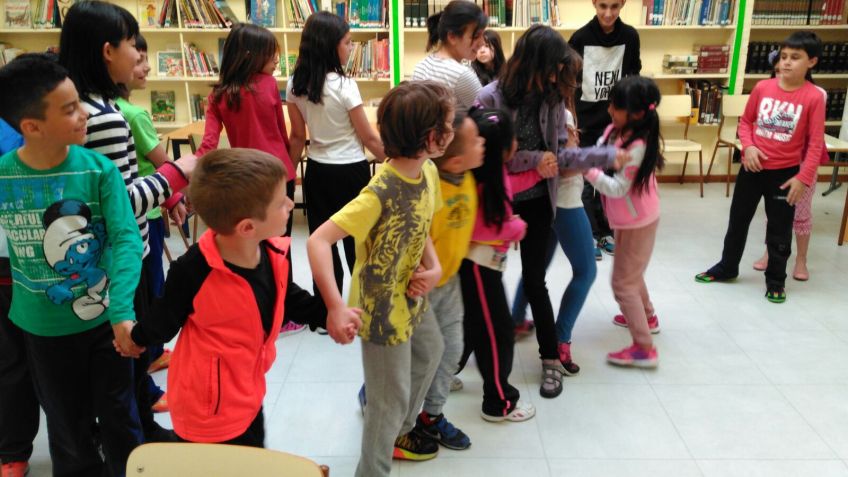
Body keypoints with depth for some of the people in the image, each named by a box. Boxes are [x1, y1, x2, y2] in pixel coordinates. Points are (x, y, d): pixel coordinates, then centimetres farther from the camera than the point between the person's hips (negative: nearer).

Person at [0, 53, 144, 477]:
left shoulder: (99, 169, -17)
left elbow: (126, 240, -23)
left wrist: (122, 311, -34)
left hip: (104, 318, -1)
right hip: (42, 326, 1)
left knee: (119, 417, 17)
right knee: (66, 424, 21)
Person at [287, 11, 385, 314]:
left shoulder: (295, 84, -1)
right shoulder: (344, 85, -17)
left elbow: (297, 136, 5)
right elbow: (369, 138, -12)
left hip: (317, 171, 5)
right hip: (350, 172, -5)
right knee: (357, 242, 11)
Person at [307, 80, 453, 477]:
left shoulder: (428, 172, -7)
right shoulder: (380, 195, -34)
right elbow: (317, 242, -36)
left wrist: (434, 266, -10)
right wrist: (336, 307, -44)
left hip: (411, 297, 9)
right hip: (382, 308, -9)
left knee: (430, 352, 31)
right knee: (391, 398, 7)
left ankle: (400, 431, 55)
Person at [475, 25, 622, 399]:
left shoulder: (552, 99, -4)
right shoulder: (490, 98, -16)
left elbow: (559, 154, -7)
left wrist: (612, 155, -16)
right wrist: (532, 159, -23)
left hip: (536, 203, 2)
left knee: (534, 280, 7)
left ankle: (550, 358, 23)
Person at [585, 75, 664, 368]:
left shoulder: (638, 146, -30)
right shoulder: (614, 130, -4)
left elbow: (617, 188, -30)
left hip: (638, 222, -9)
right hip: (627, 220, 9)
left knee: (623, 283, -3)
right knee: (631, 273, 27)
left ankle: (645, 349, 5)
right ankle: (646, 315, 50)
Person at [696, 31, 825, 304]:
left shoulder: (814, 97, -12)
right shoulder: (762, 88, -4)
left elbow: (815, 143, -9)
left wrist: (803, 177, -14)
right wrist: (747, 147, -10)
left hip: (785, 173, -3)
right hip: (752, 168, 3)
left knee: (780, 230, 9)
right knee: (738, 220, 15)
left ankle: (776, 280, 26)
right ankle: (727, 267, 33)